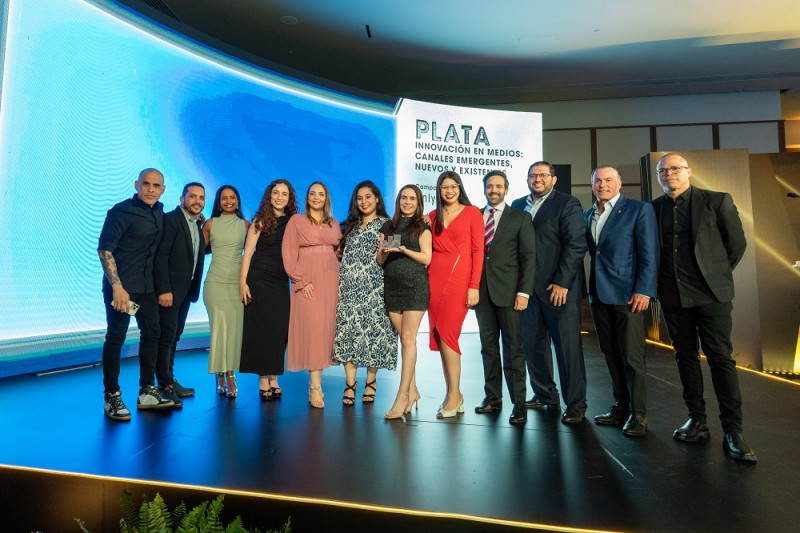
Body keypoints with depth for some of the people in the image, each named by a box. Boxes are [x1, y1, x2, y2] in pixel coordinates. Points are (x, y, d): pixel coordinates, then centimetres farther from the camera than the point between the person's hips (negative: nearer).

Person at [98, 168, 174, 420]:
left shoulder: (159, 212, 9)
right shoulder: (122, 211, -11)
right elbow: (104, 249, -14)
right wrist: (117, 287, -19)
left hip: (147, 287, 7)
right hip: (121, 287, -7)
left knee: (152, 333, 10)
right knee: (116, 337, 0)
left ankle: (147, 392, 21)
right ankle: (111, 397, 12)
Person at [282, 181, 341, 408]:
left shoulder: (334, 224, 15)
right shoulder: (296, 221, 4)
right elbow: (288, 252, -2)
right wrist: (301, 280, -11)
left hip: (330, 279, 4)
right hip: (307, 281, -4)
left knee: (326, 327, 2)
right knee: (311, 328, -8)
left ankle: (316, 382, 10)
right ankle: (315, 388, -3)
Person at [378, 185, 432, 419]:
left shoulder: (422, 226, 4)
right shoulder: (388, 227, 16)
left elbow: (426, 258, -5)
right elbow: (380, 261, 15)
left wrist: (402, 249, -15)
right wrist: (385, 250, -6)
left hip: (415, 285, -4)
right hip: (392, 286, 4)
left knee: (408, 339, -9)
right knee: (403, 339, 7)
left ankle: (403, 395, -7)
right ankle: (412, 390, 16)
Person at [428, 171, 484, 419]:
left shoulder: (472, 213, 3)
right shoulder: (432, 216, 15)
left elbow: (478, 251, -3)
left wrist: (474, 286, -10)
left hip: (460, 280, -4)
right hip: (434, 279, 5)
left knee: (446, 334, -12)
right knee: (440, 336, 4)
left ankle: (454, 395, 2)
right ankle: (454, 397, 14)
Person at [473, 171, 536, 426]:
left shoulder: (520, 217, 5)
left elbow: (528, 258, -1)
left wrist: (524, 292, -9)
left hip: (508, 292, -3)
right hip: (482, 291, 3)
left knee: (513, 349, 0)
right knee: (488, 348, 9)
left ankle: (518, 403, 8)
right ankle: (493, 397, 20)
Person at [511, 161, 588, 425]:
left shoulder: (568, 204, -1)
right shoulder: (517, 205, 14)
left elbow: (575, 245, -9)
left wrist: (562, 282, -15)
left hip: (559, 288, -5)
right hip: (527, 287, 5)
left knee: (568, 347, 1)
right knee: (533, 344, 10)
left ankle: (575, 405, 14)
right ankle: (545, 395, 26)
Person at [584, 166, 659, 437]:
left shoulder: (639, 209, -2)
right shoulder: (587, 215, 14)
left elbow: (649, 253, -8)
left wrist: (643, 291, -15)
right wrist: (590, 290, 4)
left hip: (628, 294, -5)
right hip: (599, 294, 6)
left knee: (632, 356, 0)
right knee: (611, 354, 12)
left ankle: (638, 415, 13)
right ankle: (620, 408, 23)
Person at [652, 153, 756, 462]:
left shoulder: (717, 201, -1)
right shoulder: (653, 208, 5)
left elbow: (737, 243, 5)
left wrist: (716, 275, 7)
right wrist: (661, 281, 7)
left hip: (711, 294, -3)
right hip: (673, 296, 3)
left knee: (721, 358, -2)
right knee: (685, 357, 9)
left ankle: (732, 431, 6)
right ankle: (697, 421, 21)